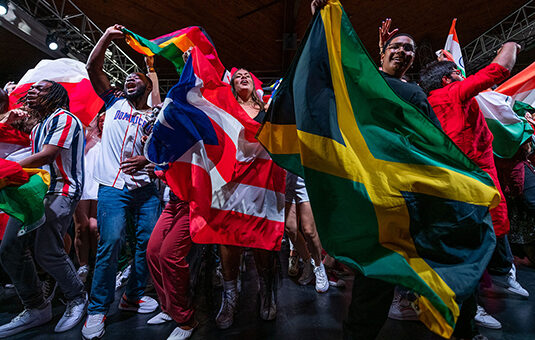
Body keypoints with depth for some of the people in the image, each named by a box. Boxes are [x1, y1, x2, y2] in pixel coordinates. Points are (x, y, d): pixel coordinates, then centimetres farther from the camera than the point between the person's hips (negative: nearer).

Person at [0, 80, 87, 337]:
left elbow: (47, 156, -16)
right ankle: (35, 309, 15)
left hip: (61, 191, -9)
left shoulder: (64, 118, -5)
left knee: (46, 251, -18)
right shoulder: (38, 128, 24)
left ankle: (78, 299, 6)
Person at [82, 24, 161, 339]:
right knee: (111, 241, -13)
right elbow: (93, 67, 11)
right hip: (113, 186, -1)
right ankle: (97, 309, 3)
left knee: (149, 241, 0)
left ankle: (133, 296, 21)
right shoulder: (115, 103, 16)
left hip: (146, 187, 2)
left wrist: (147, 159, -11)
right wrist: (108, 36, 4)